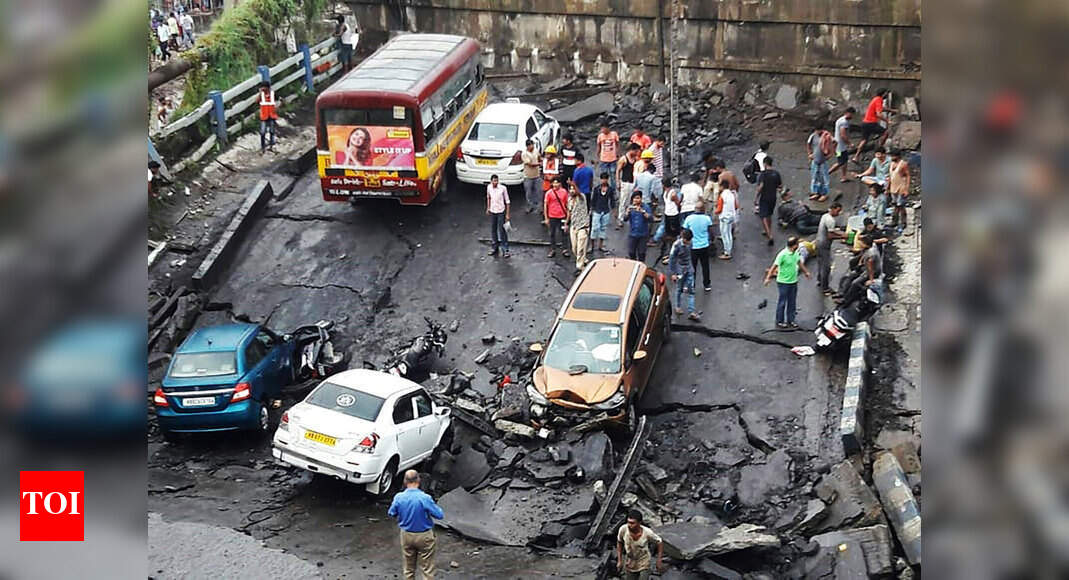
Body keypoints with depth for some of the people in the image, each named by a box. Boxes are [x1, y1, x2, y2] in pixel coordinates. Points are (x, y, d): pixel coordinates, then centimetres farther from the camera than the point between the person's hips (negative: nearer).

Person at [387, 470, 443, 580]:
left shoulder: (398, 497, -14)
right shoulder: (425, 498, -25)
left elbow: (391, 513, 4)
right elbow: (440, 515, -17)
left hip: (406, 535, 3)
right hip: (424, 536, -3)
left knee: (409, 568, 20)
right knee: (427, 569, 9)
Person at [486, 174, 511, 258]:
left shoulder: (503, 188, -17)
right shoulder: (489, 187, -5)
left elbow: (507, 201, -10)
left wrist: (507, 214, -11)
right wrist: (488, 208, 16)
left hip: (501, 212, -4)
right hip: (492, 212, 4)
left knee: (502, 231, -3)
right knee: (493, 230, 14)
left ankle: (505, 250, 6)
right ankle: (495, 248, 29)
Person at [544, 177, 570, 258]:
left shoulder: (564, 192, 0)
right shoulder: (549, 192, -5)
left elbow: (567, 204, 9)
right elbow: (545, 205, -1)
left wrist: (568, 216, 6)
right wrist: (546, 218, -3)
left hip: (562, 216, 1)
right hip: (552, 217, -1)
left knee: (562, 233, 8)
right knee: (552, 234, 7)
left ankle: (563, 250, 17)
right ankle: (552, 250, 17)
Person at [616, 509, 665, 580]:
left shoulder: (647, 533, -28)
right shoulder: (623, 529, -24)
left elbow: (660, 543, -10)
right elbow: (619, 543, -3)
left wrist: (659, 562, -8)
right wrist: (619, 561, -1)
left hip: (643, 565, -2)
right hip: (629, 566, 3)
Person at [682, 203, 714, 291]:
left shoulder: (689, 218, -10)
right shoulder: (707, 218, -8)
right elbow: (711, 232, -3)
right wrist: (709, 239, 17)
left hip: (693, 247, -1)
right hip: (704, 246, 1)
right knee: (705, 266, 15)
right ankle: (707, 285, 24)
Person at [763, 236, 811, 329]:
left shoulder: (796, 253, 2)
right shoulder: (783, 254, -22)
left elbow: (799, 262, 20)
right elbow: (774, 266, -22)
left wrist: (806, 272, 33)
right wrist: (768, 278, -28)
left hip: (793, 282, 7)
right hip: (783, 282, -7)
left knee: (792, 303, 14)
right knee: (782, 303, 4)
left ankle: (790, 320, 26)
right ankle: (779, 322, 14)